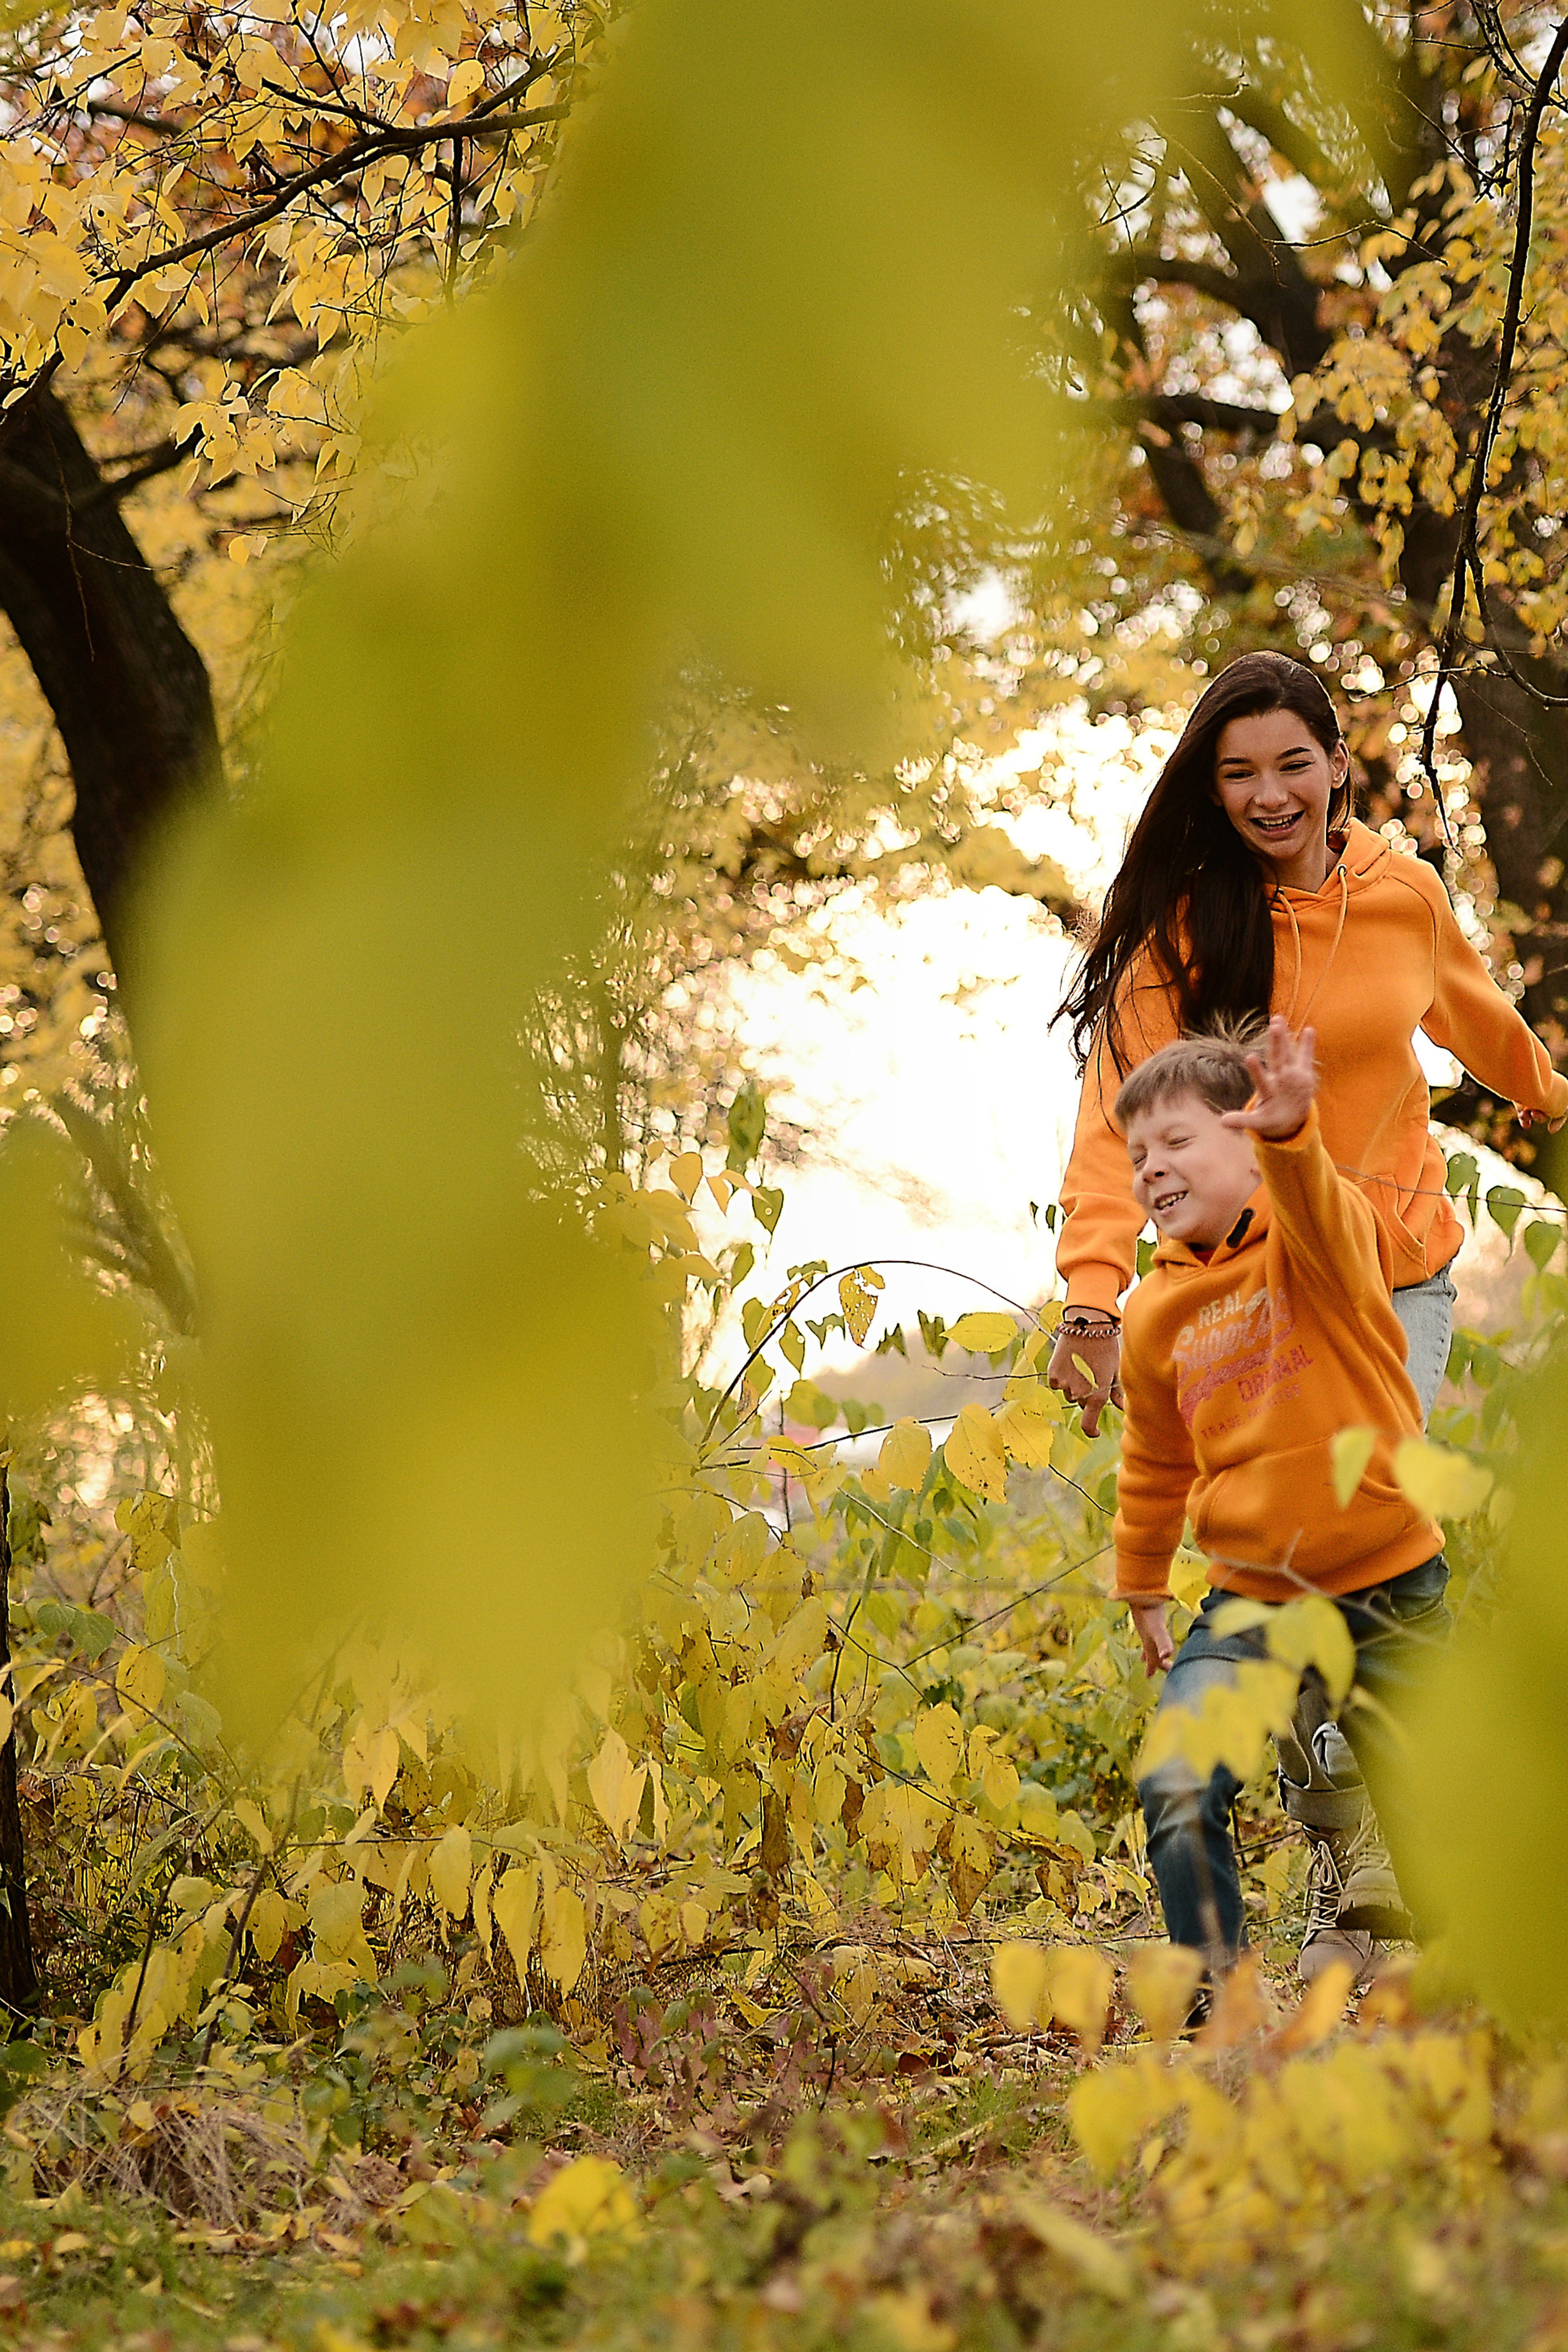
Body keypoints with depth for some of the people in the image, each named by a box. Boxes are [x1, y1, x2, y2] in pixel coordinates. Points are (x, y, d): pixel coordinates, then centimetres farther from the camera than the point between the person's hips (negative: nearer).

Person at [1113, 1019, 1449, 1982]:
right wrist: (1142, 1585, 29)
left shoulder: (1313, 1240, -10)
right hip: (1250, 1601, 3)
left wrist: (1288, 1132, -59)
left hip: (1388, 1587, -3)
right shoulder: (1156, 1313, 4)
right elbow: (1155, 1464, 20)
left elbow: (1316, 1214, -38)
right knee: (1177, 1792, -19)